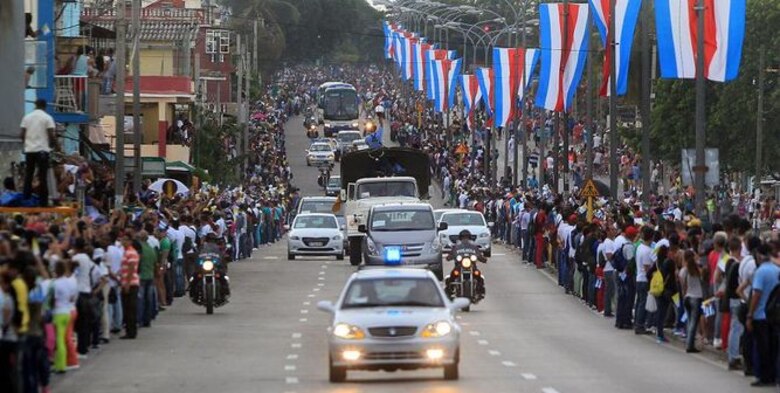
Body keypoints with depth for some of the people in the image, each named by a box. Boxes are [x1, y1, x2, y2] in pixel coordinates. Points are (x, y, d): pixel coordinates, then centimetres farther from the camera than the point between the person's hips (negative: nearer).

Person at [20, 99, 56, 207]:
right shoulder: (47, 118, -4)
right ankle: (43, 202, -3)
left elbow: (22, 135, 4)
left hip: (29, 149, 3)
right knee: (42, 177, -1)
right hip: (42, 149, -3)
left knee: (28, 176, 9)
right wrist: (53, 144, 11)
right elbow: (51, 135, -8)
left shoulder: (27, 117, 6)